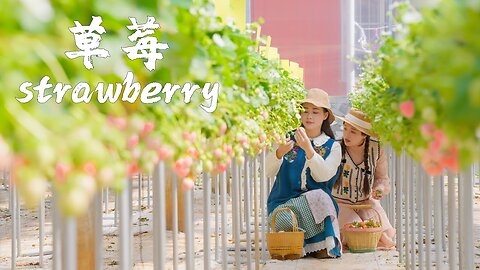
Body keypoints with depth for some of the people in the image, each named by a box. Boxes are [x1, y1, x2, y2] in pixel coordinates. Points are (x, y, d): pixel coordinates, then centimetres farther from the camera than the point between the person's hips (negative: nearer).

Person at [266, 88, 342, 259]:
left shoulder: (332, 147, 8)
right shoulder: (289, 139, 10)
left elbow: (323, 176, -11)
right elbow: (269, 172, 1)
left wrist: (308, 149, -26)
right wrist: (279, 153, -21)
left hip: (316, 202, 0)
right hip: (283, 202, 0)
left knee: (320, 197, -35)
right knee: (283, 218, -35)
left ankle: (323, 246, -17)